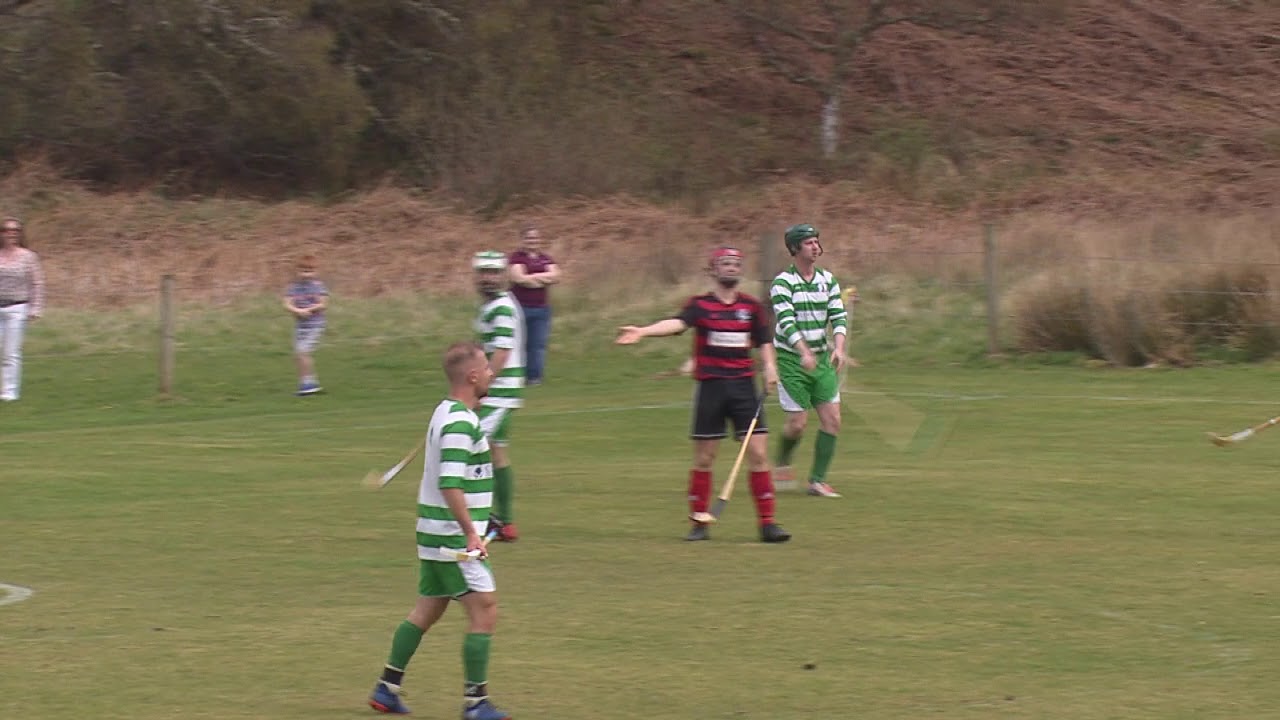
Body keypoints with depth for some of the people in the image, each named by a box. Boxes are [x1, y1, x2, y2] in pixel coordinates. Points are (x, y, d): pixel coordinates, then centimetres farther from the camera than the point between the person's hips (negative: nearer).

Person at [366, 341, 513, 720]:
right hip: (454, 536, -10)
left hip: (434, 533, 10)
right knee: (484, 613, -6)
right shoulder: (460, 424, -20)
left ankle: (386, 688, 21)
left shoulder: (447, 413, 12)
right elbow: (450, 485, -27)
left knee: (427, 611, 17)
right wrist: (470, 533, -26)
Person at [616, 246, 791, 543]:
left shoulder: (752, 307, 8)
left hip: (744, 385, 2)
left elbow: (763, 341, 13)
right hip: (710, 386, -2)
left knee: (759, 454, -4)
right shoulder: (700, 305, -1)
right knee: (704, 459, 3)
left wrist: (769, 366, -7)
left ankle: (767, 524, 0)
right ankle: (699, 524, 13)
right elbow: (677, 323, -18)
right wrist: (642, 331, -36)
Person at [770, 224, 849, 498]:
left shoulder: (828, 280, 7)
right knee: (797, 422, -6)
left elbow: (839, 316, 2)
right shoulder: (782, 283, -10)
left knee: (832, 419, -4)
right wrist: (804, 353, -34)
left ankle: (818, 480, 3)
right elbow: (786, 321, -21)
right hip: (791, 359, -5)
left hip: (821, 359, 5)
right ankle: (782, 463, 24)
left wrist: (838, 347, -16)